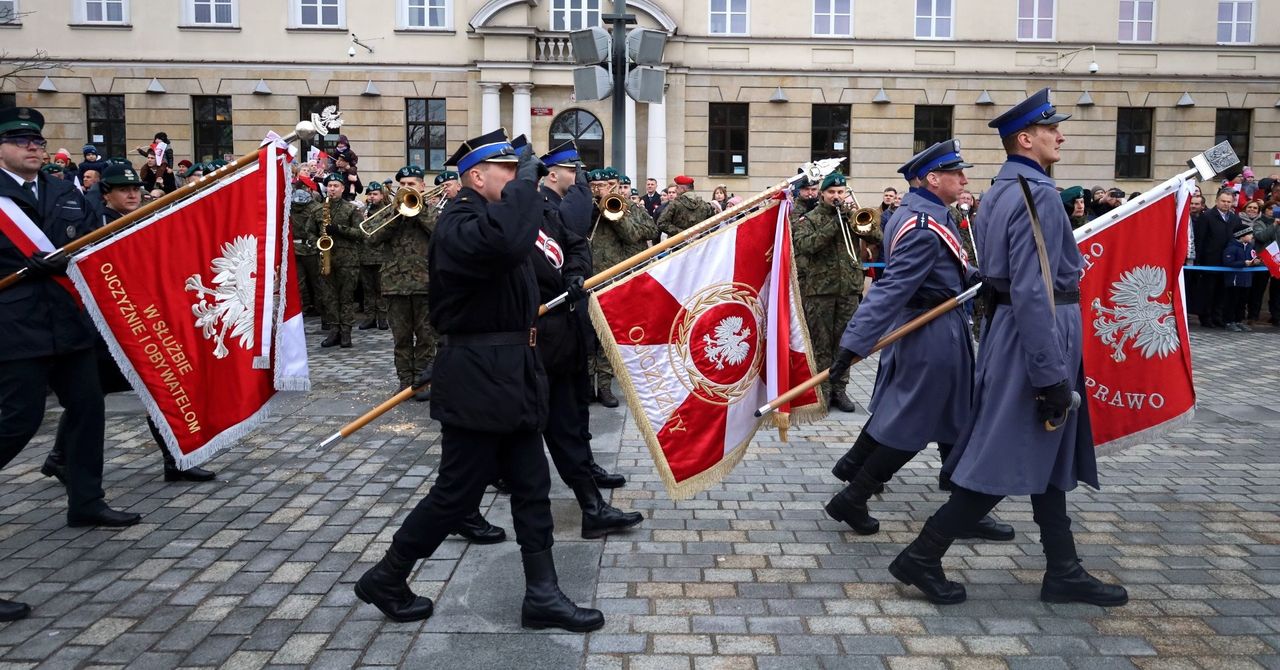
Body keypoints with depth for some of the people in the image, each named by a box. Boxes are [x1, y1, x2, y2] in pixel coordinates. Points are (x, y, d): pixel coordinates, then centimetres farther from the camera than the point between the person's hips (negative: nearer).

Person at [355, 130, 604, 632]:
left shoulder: (491, 215, 15)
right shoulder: (460, 224, -18)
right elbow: (506, 241, -40)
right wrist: (526, 179, -28)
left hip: (510, 374, 10)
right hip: (477, 381, -10)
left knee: (532, 487, 10)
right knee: (458, 491, 2)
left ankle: (542, 596, 19)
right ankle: (385, 580, 22)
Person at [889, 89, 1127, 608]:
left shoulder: (1003, 189, 13)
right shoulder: (1036, 193, -18)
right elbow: (1031, 292, -25)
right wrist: (1052, 374, -23)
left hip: (1011, 329, 10)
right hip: (1035, 337, -10)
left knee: (1047, 458, 14)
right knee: (1004, 461, -3)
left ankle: (1063, 572, 24)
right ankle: (922, 557, 4)